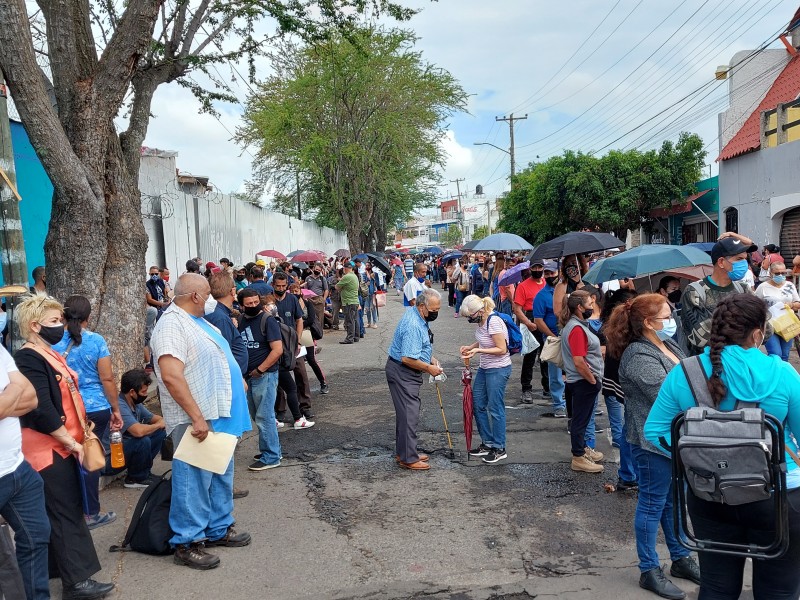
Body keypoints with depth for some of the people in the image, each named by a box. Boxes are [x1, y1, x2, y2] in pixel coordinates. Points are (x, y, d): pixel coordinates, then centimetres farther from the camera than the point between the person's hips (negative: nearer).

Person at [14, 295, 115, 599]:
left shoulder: (50, 354, 13)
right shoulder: (28, 360, -18)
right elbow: (41, 411, -25)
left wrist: (80, 433, 15)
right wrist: (72, 442, -18)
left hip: (61, 445, 9)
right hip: (48, 449, -9)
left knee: (64, 509, 16)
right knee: (66, 512, -5)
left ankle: (58, 567, 29)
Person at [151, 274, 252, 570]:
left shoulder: (197, 321, 14)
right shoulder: (172, 325, -18)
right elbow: (171, 376, -28)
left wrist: (237, 382, 20)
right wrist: (197, 417, -28)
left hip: (219, 415, 10)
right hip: (196, 421, -10)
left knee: (221, 477, 19)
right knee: (194, 481, 0)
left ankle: (219, 528, 33)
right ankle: (187, 543, 13)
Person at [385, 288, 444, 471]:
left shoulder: (417, 315, 7)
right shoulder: (413, 325, -27)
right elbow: (407, 358, -29)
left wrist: (431, 359, 11)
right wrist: (429, 368, -17)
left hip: (406, 373, 11)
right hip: (402, 373, -11)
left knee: (405, 413, 17)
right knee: (409, 415, -5)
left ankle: (402, 452, 28)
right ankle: (408, 459, 4)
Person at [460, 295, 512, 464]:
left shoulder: (494, 322, -24)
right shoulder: (482, 320, 3)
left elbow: (502, 349, -22)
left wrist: (478, 350, -24)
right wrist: (470, 347, 1)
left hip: (498, 370, -10)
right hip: (485, 368, 10)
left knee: (495, 409, 0)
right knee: (478, 404, 13)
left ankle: (499, 449, 14)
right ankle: (487, 443, 26)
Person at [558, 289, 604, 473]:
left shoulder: (576, 324, 10)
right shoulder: (576, 329, -23)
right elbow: (579, 362, -27)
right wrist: (593, 380, -16)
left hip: (583, 381, 10)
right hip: (583, 382, -10)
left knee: (582, 417, 22)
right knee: (580, 418, 2)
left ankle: (582, 449, 38)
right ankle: (579, 458, 13)